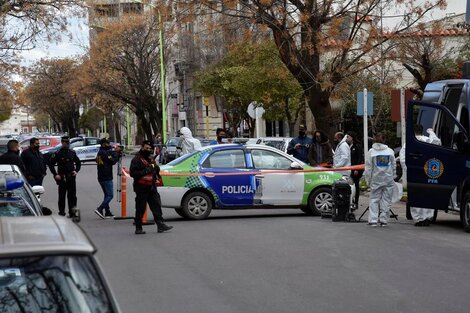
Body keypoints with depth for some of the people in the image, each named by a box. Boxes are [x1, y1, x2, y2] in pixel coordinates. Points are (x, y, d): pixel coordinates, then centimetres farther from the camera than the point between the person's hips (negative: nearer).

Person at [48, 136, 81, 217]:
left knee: (72, 195, 3)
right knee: (62, 195, 0)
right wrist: (55, 174, -7)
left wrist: (76, 171, 5)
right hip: (62, 178, -3)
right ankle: (61, 212, 7)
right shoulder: (57, 153, -3)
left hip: (71, 177, 3)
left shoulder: (72, 153, 10)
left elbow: (78, 162, 21)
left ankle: (72, 212, 9)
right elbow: (51, 164, -1)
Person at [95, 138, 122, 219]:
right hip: (106, 178, -10)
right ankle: (100, 209, -16)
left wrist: (117, 153, 2)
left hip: (101, 178, 10)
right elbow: (113, 161, -18)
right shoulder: (104, 153, -16)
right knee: (110, 195, -8)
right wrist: (117, 152, -8)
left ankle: (107, 212, 13)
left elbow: (112, 159, 15)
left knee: (107, 195, 14)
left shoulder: (100, 153, 16)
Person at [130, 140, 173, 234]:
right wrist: (145, 171, -23)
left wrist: (156, 169, 6)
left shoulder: (150, 159, 20)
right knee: (140, 209, -2)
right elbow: (132, 173, -18)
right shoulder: (136, 159, -7)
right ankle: (138, 228, 5)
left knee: (156, 205, 3)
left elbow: (155, 171, 30)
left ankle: (160, 225, 5)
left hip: (151, 187, 8)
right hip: (141, 188, -8)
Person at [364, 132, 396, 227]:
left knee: (374, 199, 5)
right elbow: (394, 166, 6)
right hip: (388, 180, 1)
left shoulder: (371, 152, -3)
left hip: (376, 180, -1)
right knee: (386, 200, 6)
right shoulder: (390, 151, 1)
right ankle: (384, 220, 7)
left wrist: (368, 180, 5)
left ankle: (373, 220, -3)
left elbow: (368, 168, -1)